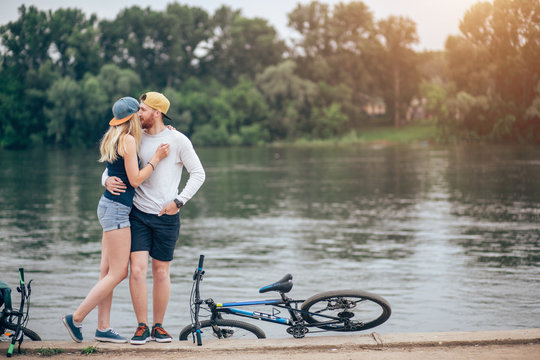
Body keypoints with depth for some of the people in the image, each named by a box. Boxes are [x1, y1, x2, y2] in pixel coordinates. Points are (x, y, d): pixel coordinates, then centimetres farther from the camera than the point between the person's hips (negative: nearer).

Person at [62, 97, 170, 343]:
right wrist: (156, 158, -7)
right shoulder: (128, 140, -13)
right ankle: (76, 319, -3)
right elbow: (135, 180, -15)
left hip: (111, 205, 10)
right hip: (117, 208, -10)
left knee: (108, 271, 9)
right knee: (118, 273, -6)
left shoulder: (113, 139, 15)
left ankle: (103, 327, 12)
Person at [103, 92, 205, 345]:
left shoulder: (177, 140, -3)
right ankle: (142, 327, 3)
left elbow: (198, 174, 0)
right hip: (138, 214, 2)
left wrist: (179, 201, -9)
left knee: (161, 273, 5)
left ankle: (158, 326, 19)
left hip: (167, 217, -2)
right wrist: (107, 180, -10)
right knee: (137, 270, -8)